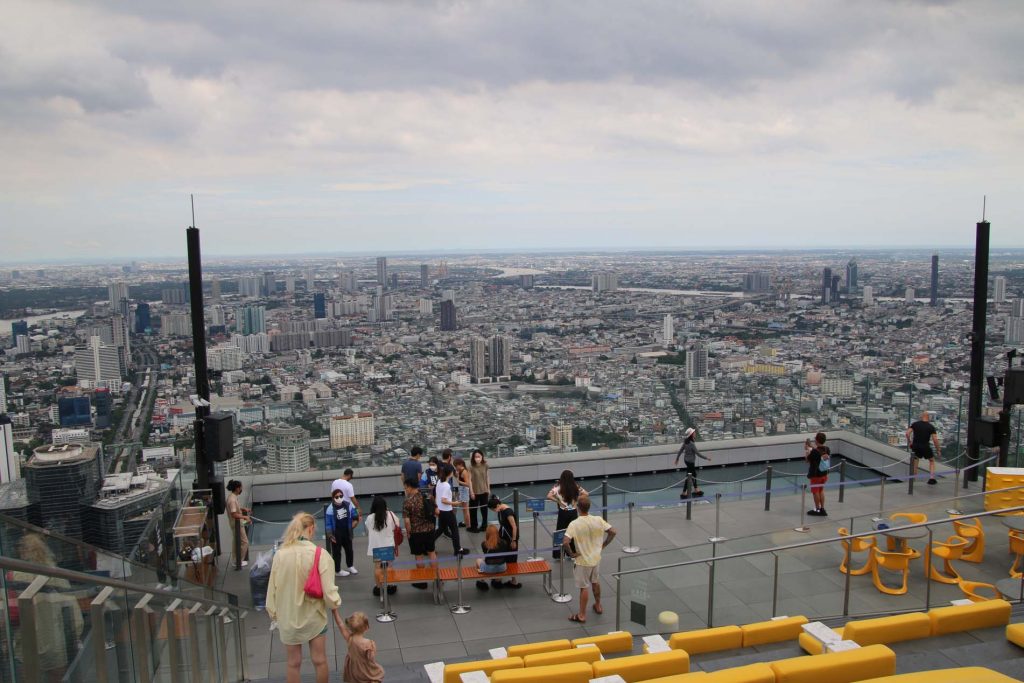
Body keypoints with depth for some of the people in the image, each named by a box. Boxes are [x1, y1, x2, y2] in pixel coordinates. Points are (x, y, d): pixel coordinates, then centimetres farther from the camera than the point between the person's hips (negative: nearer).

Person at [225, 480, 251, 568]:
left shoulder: (233, 496, 4)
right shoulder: (232, 499, -27)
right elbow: (234, 514, -31)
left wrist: (243, 509, 11)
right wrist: (245, 517, -25)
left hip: (237, 524, 10)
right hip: (237, 524, -10)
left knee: (237, 542, 19)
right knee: (244, 542, 0)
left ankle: (236, 560, 29)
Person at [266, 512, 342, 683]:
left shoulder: (280, 554, -11)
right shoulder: (320, 554, -17)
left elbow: (273, 588, -3)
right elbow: (328, 590, -15)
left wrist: (273, 614, 11)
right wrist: (336, 612, 3)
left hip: (288, 617, 2)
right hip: (314, 616, -2)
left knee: (294, 663, 14)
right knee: (319, 661, 13)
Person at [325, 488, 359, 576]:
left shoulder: (348, 505, -6)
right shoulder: (330, 508, -20)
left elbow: (355, 516, 9)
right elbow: (328, 523, -15)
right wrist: (330, 536, -16)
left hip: (346, 532, 5)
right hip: (336, 534, -5)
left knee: (349, 549, 19)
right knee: (336, 551, 6)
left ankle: (350, 566, 40)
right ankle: (337, 570, 22)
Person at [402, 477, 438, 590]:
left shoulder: (407, 502, -17)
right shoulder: (427, 497, -1)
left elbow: (407, 521, -19)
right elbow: (437, 512, 3)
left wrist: (408, 533, -4)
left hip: (416, 532, -5)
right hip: (430, 529, 5)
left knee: (419, 556, 8)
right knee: (431, 552, 18)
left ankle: (422, 582, 17)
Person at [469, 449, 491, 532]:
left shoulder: (485, 466, -5)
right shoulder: (471, 467, -13)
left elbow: (487, 478, 4)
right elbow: (469, 480, -11)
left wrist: (488, 489, 5)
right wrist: (471, 492, -12)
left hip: (484, 491, 2)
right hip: (475, 491, -2)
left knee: (484, 508, 14)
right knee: (473, 509, 6)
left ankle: (484, 525, 27)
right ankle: (473, 526, 16)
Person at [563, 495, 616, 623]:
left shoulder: (574, 524, -25)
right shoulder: (598, 520, -12)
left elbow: (565, 542, -33)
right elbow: (613, 532, -4)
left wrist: (571, 554, -16)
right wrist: (603, 545, 6)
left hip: (582, 561, -4)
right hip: (596, 558, 4)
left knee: (584, 587, 8)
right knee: (596, 582, 26)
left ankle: (582, 615, 20)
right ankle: (598, 606, 44)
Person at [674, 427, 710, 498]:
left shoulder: (686, 442, -1)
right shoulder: (691, 444, -26)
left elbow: (680, 450, 6)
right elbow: (698, 453, -21)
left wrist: (677, 458, 16)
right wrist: (706, 458, -11)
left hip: (686, 460, 9)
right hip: (690, 461, -9)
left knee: (694, 474, 22)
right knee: (688, 477, 2)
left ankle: (696, 490, 36)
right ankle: (684, 493, 8)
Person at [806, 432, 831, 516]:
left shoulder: (814, 452, -27)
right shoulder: (827, 449, -8)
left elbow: (807, 460, -11)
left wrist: (807, 450, -2)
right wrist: (814, 448, 13)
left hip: (815, 475, -6)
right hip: (824, 474, 6)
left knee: (815, 492, 11)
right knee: (821, 490, 23)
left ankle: (817, 510, 22)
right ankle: (822, 509, 28)